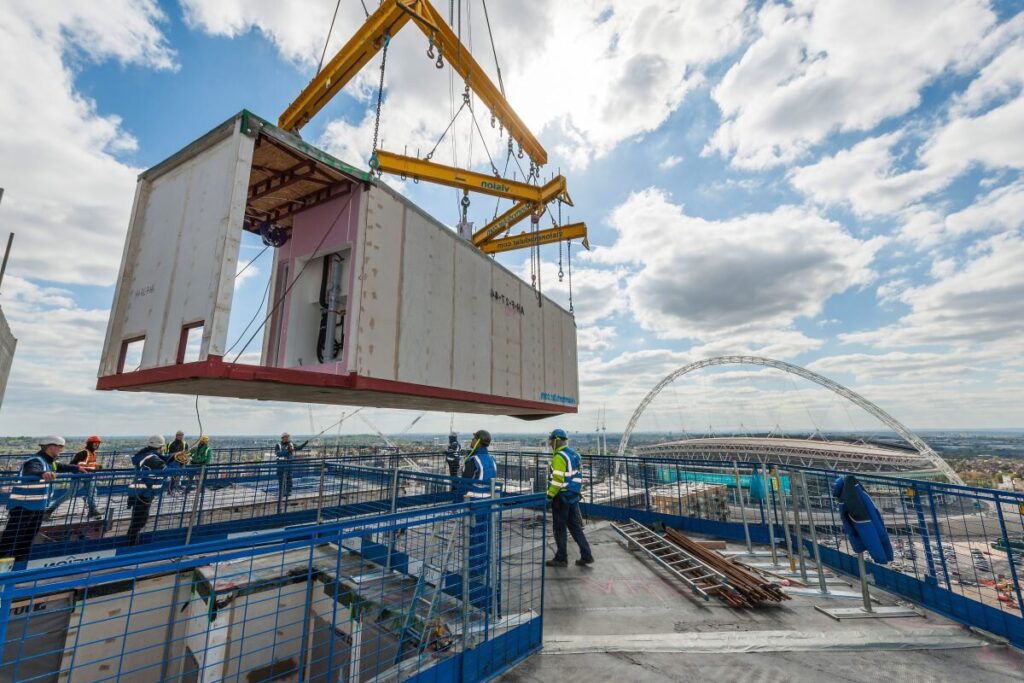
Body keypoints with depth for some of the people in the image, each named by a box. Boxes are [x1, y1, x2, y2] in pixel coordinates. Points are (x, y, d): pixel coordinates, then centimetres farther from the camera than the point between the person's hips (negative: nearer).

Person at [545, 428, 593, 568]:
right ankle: (586, 556, 17)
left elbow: (558, 479, -23)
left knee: (560, 528, 5)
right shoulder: (573, 455, 9)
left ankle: (561, 558, 15)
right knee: (575, 526, 16)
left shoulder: (559, 457, -18)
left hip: (562, 496, -8)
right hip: (574, 496, 9)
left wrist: (549, 495, -16)